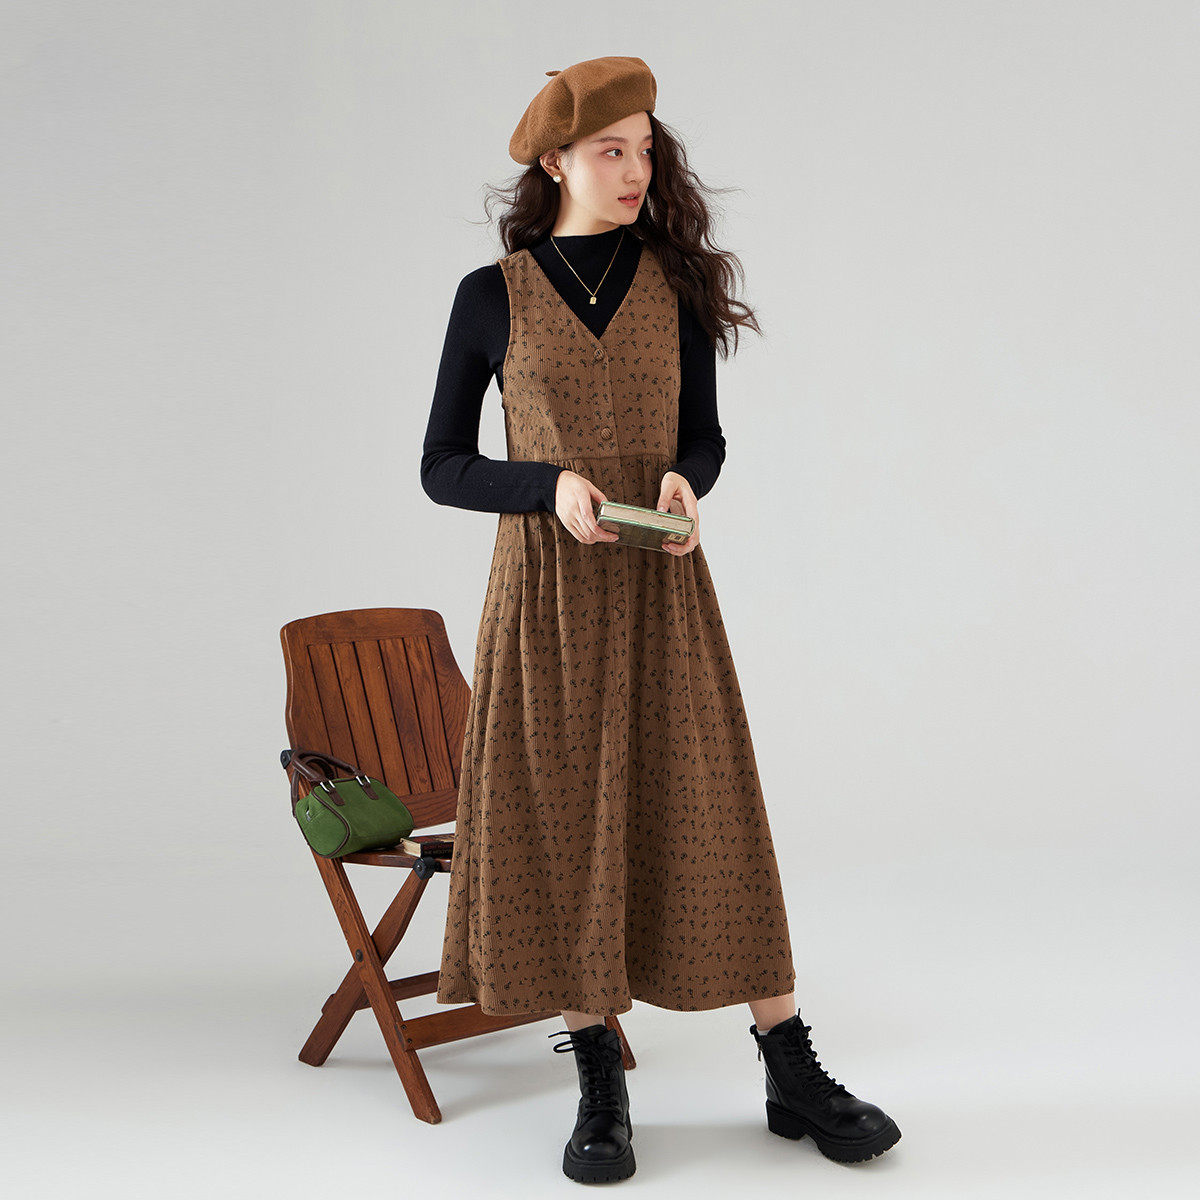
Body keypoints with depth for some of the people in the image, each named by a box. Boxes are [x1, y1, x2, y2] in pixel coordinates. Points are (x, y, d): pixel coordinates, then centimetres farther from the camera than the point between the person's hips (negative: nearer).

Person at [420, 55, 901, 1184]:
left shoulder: (675, 281, 6)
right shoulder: (493, 296, 1)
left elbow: (705, 431, 13)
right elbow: (441, 467, 2)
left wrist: (685, 482, -10)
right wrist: (553, 486, -15)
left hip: (661, 588, 1)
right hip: (545, 590, -1)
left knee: (708, 815, 2)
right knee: (558, 824, 1)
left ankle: (791, 1073, 12)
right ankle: (600, 1090, 13)